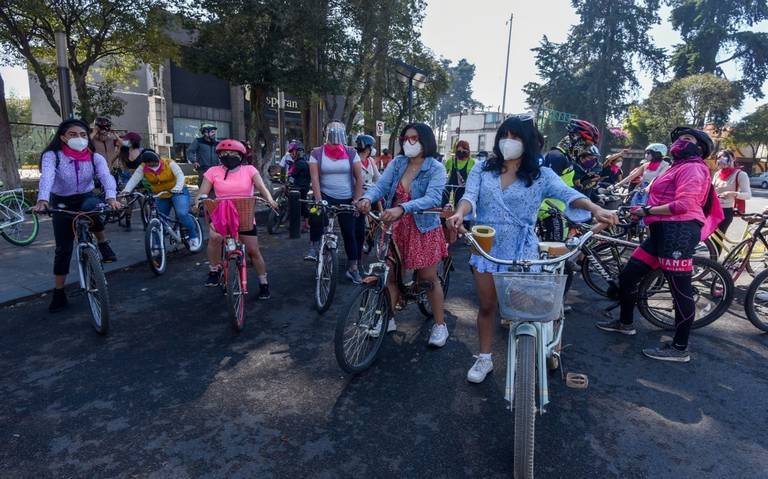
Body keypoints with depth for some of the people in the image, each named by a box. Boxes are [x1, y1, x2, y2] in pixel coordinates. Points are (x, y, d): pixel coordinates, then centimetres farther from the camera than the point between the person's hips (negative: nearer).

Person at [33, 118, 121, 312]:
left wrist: (111, 198, -47)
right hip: (62, 205, 0)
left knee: (90, 207, -39)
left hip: (86, 199, 0)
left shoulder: (95, 157, -10)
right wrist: (42, 200, -50)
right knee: (63, 249, -1)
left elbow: (106, 176, -27)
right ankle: (58, 294, 13)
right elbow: (47, 177, -31)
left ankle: (103, 243, -15)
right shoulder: (52, 156, -14)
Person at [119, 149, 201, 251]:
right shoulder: (143, 168, -5)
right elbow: (134, 179, -14)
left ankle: (194, 237, -10)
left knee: (182, 214, -26)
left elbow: (180, 175, -21)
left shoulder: (169, 163, -13)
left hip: (178, 193, -4)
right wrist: (126, 190, -31)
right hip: (161, 197, 5)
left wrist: (177, 188, -39)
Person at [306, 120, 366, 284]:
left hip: (347, 199, 1)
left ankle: (352, 268, 19)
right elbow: (315, 178, -9)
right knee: (315, 215, -33)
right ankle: (314, 247, -11)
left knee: (350, 233, 4)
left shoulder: (351, 153, -1)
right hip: (326, 196, -1)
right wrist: (319, 200, -20)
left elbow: (359, 178, -2)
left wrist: (356, 200, -9)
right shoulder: (317, 153, -2)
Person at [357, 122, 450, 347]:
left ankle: (440, 324, 23)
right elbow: (381, 185, -10)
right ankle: (387, 319, 28)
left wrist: (401, 208, -41)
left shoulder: (436, 168, -11)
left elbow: (432, 198, -26)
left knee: (428, 279, 5)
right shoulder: (397, 163, 1)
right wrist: (367, 198, -33)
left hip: (424, 230, -4)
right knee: (391, 275, 10)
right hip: (397, 229, 4)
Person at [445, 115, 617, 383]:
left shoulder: (541, 175, 0)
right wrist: (459, 213, -33)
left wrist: (595, 209, -36)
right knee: (486, 307, 12)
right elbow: (470, 197, -10)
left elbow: (568, 193, -16)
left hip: (522, 251, -1)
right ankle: (484, 358, 29)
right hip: (486, 248, 2)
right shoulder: (482, 170, 4)